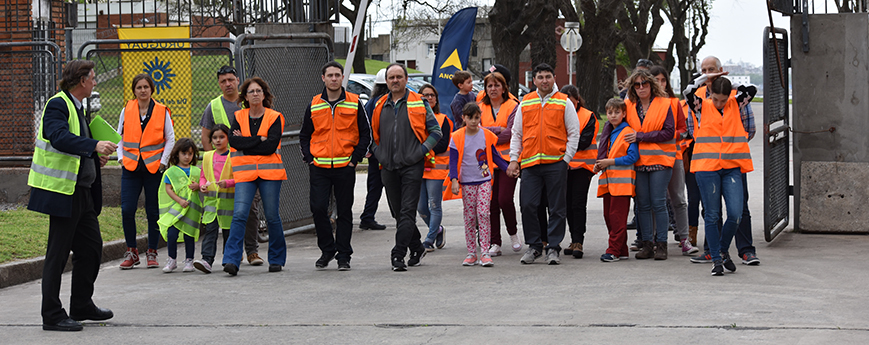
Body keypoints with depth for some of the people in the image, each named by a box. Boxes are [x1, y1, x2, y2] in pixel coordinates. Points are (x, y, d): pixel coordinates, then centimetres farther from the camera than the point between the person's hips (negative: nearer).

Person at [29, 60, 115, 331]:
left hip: (82, 191, 10)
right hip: (63, 192, -10)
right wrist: (94, 145, -41)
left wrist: (96, 157, 11)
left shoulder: (76, 107, 18)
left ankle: (82, 306, 26)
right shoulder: (57, 105, -13)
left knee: (91, 247, 14)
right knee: (58, 253, -5)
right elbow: (59, 138, -31)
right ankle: (52, 316, 0)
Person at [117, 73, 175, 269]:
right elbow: (119, 136, 14)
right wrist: (121, 157, 2)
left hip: (153, 167, -1)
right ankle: (131, 252, 7)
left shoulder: (162, 111, 1)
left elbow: (170, 139, 6)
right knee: (127, 209, -7)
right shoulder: (126, 110, 5)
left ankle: (152, 253, 15)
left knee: (153, 211, 3)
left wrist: (163, 161, -3)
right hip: (131, 167, 1)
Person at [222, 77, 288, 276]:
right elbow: (233, 141, -7)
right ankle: (231, 260, -17)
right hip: (245, 172, 1)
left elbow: (271, 146, -11)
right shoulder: (239, 117, 9)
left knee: (272, 216, 3)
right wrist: (259, 140, -10)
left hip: (269, 172, -1)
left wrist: (245, 143, -8)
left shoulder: (274, 117, 2)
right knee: (239, 214, -12)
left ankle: (277, 259, 18)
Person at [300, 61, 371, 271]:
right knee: (318, 208, -7)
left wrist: (355, 158, -4)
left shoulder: (354, 103, 3)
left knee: (344, 212, 3)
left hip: (345, 167, -1)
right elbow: (304, 135, 14)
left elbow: (365, 134, 5)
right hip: (319, 167, 1)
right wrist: (309, 158, 1)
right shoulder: (314, 105, 7)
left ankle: (344, 256, 11)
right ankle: (327, 249, 12)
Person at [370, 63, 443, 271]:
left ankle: (398, 254, -14)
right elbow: (374, 134, 23)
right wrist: (378, 153, 8)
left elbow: (436, 131, 3)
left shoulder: (419, 103, 1)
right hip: (388, 168, 5)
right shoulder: (380, 107, 12)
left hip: (412, 166, -5)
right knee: (398, 213, 10)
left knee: (407, 212, -11)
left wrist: (422, 150, -8)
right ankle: (417, 248, 25)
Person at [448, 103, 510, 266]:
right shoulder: (457, 138, -1)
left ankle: (485, 253, -9)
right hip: (466, 182, 0)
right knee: (469, 217, 2)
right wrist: (454, 180, -13)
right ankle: (471, 253, 7)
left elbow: (495, 156, 11)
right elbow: (453, 161, -1)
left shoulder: (487, 135, 2)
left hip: (484, 180, 0)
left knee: (483, 213, -10)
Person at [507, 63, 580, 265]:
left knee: (557, 208, 0)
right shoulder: (525, 103, 13)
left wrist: (566, 158, -3)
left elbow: (574, 133, 6)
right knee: (527, 205, -2)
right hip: (530, 163, 2)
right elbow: (516, 133, 16)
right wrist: (514, 159, 7)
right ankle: (534, 246, 11)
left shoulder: (564, 103, 5)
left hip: (556, 163, -2)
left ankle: (553, 248, 8)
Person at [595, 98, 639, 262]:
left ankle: (614, 251, -8)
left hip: (622, 181, -8)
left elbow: (633, 157, -13)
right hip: (608, 181, 8)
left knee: (617, 216, -9)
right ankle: (621, 251, 13)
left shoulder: (628, 133, -6)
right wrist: (599, 164, 5)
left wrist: (610, 162, -14)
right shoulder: (608, 133, 18)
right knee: (608, 216, 7)